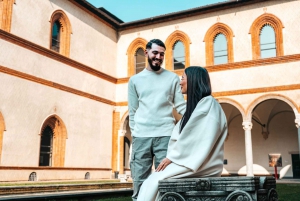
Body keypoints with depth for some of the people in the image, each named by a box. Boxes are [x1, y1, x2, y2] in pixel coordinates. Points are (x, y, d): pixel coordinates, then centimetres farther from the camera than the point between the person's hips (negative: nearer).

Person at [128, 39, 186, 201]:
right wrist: (134, 134, 4)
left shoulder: (173, 78, 11)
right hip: (141, 136, 1)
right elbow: (132, 111, 12)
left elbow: (181, 106, 6)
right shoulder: (135, 80, 13)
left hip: (165, 135, -1)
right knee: (140, 181, 3)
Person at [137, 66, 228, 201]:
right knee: (152, 182, -9)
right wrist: (171, 157, 1)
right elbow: (182, 137, 14)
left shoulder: (208, 104, -7)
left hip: (202, 163, -8)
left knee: (154, 181, -18)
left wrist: (171, 157, -13)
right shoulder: (195, 105, 21)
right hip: (191, 160, 8)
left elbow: (193, 137, -16)